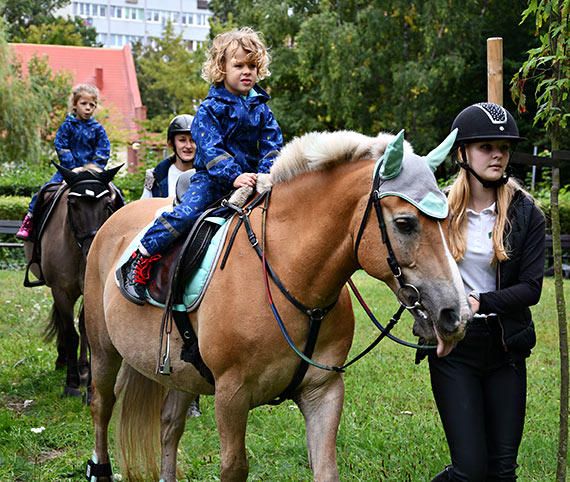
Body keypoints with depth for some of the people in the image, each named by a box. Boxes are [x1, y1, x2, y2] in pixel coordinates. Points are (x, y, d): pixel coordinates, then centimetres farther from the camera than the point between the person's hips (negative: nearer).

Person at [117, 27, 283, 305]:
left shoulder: (260, 107, 10)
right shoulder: (210, 109, -6)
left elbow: (272, 144, 6)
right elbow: (211, 149, -15)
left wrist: (265, 173, -13)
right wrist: (234, 176, -29)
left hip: (250, 176, 5)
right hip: (213, 178, -5)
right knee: (185, 212, -24)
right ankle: (137, 263, -16)